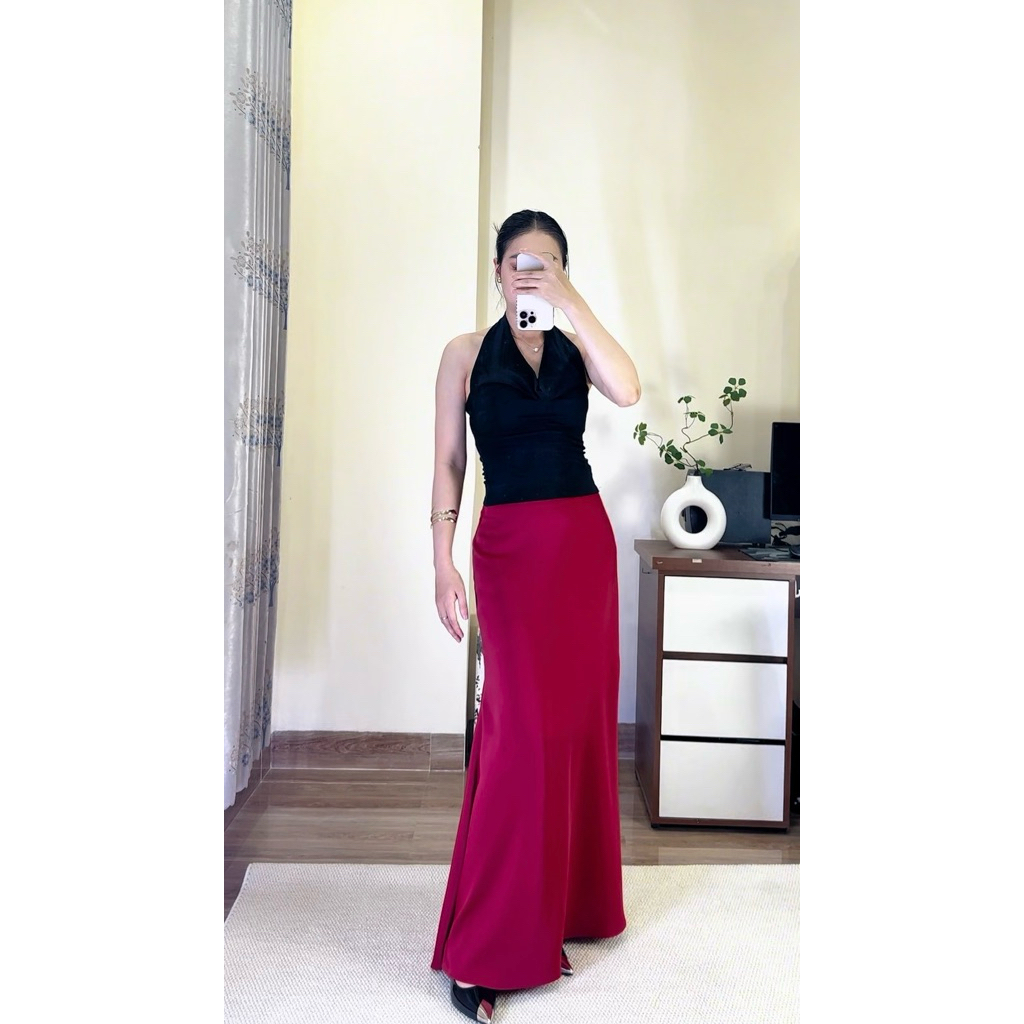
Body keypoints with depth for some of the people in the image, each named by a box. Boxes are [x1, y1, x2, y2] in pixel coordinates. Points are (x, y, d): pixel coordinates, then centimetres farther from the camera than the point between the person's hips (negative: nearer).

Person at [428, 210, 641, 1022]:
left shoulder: (576, 348, 10)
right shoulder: (467, 353, 6)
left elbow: (627, 391, -13)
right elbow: (448, 464, 2)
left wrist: (570, 301, -11)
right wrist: (444, 562, -6)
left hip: (583, 543, 3)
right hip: (510, 549, -3)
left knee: (581, 719, 7)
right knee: (525, 726, -10)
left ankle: (565, 905, 28)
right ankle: (482, 951, 2)